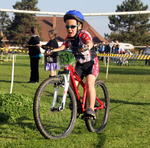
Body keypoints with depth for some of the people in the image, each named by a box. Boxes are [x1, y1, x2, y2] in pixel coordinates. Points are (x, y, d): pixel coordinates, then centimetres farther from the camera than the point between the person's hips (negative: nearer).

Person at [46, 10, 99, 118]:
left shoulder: (83, 34, -18)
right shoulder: (69, 38, 1)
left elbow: (90, 43, -38)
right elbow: (62, 47, -11)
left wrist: (86, 46, -61)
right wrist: (52, 51, -30)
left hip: (91, 63, -6)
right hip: (79, 64, 6)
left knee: (89, 83, -27)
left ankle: (91, 109, -27)